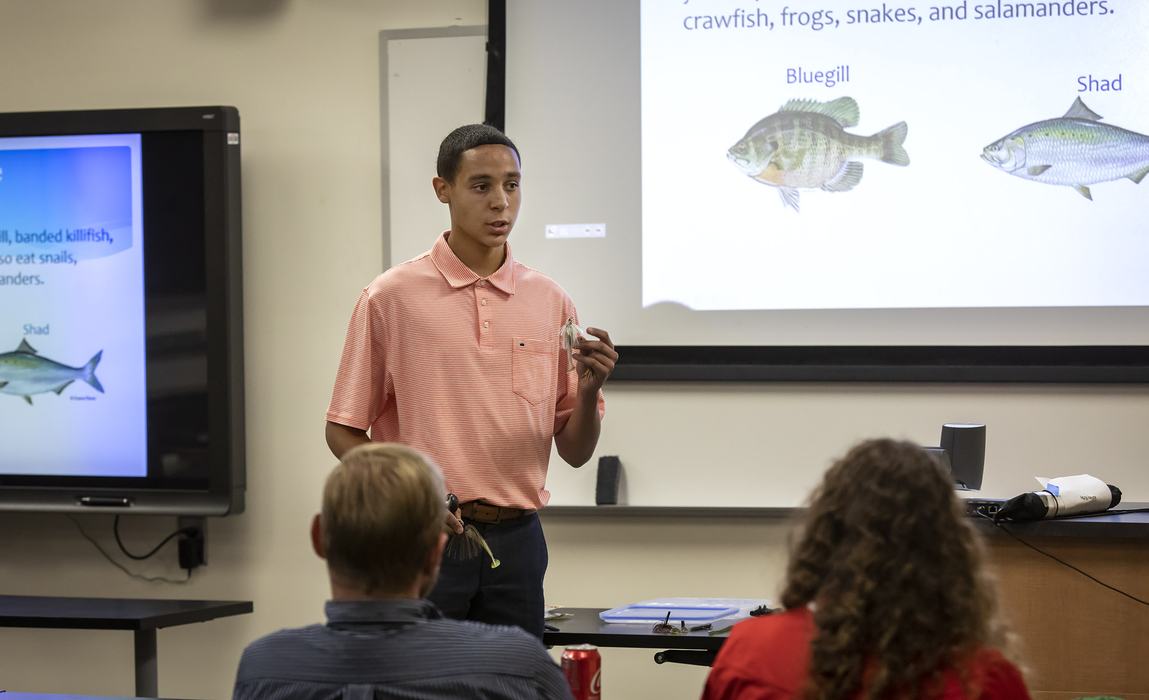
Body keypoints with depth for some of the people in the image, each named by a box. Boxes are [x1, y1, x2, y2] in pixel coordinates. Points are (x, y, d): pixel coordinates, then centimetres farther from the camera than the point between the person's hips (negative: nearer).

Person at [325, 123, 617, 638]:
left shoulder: (550, 302, 7)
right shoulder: (392, 297, -2)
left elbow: (575, 451, 9)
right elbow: (343, 431, 1)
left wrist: (588, 389, -11)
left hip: (516, 541, 3)